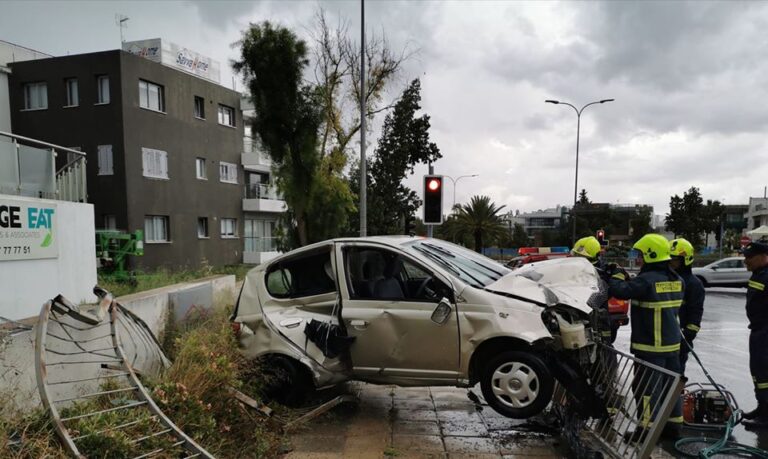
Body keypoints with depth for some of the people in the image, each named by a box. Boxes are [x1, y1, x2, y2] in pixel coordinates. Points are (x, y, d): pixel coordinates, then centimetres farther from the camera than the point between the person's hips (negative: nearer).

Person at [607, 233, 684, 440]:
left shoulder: (647, 280, -21)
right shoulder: (676, 280, 7)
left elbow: (618, 290, -24)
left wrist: (616, 275, -5)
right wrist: (628, 279, 7)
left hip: (650, 346, -8)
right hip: (672, 343, 8)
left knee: (646, 386, 1)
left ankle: (647, 428, 7)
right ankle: (674, 424, 26)